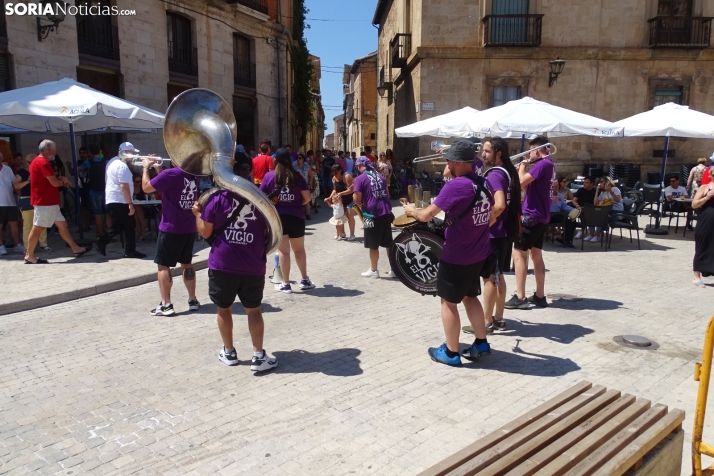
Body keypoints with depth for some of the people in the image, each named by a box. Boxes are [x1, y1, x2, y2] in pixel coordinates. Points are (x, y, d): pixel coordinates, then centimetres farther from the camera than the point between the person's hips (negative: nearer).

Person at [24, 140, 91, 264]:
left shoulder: (37, 162, 18)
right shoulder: (43, 162, -16)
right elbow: (54, 182, -19)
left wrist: (60, 180, 7)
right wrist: (63, 181, 1)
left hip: (49, 202, 11)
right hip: (44, 202, -11)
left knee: (62, 224, 10)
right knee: (38, 228, -3)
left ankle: (76, 249, 14)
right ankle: (30, 256, 4)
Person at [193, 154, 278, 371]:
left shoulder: (217, 198, -7)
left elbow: (205, 232, -3)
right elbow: (269, 231, 5)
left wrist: (197, 214, 13)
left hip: (222, 264, -1)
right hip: (253, 266, 1)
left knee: (223, 308, 16)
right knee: (253, 310, 10)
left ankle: (229, 352, 27)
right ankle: (259, 356, 7)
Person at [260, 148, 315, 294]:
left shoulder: (269, 176, -3)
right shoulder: (297, 176, 1)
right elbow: (307, 198, 0)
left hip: (277, 216, -1)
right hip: (296, 216, 2)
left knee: (283, 250, 3)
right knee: (299, 249, 16)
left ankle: (285, 284, 8)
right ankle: (305, 280, 23)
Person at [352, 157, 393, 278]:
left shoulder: (360, 179, -6)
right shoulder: (380, 176, 15)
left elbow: (357, 200, -11)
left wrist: (361, 200, 10)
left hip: (372, 215, -6)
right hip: (386, 212, 6)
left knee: (373, 245, 6)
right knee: (389, 243, 14)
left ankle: (374, 270, 16)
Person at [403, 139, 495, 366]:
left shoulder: (455, 186, -22)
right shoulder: (484, 184, 2)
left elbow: (426, 215, -18)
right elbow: (492, 219, 13)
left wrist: (412, 211, 1)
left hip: (456, 257, -7)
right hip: (479, 254, 8)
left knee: (449, 302, 7)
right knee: (470, 297, 22)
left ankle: (451, 352, 17)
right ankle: (481, 343, 28)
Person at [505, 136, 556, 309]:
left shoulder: (542, 164, -16)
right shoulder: (549, 165, 16)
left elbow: (521, 182, -23)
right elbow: (529, 185, 19)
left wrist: (522, 167, -7)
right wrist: (523, 170, 7)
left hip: (532, 216, -10)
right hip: (542, 216, 10)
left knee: (518, 253, -6)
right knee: (536, 255, 14)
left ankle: (520, 298, -6)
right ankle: (540, 296, 18)